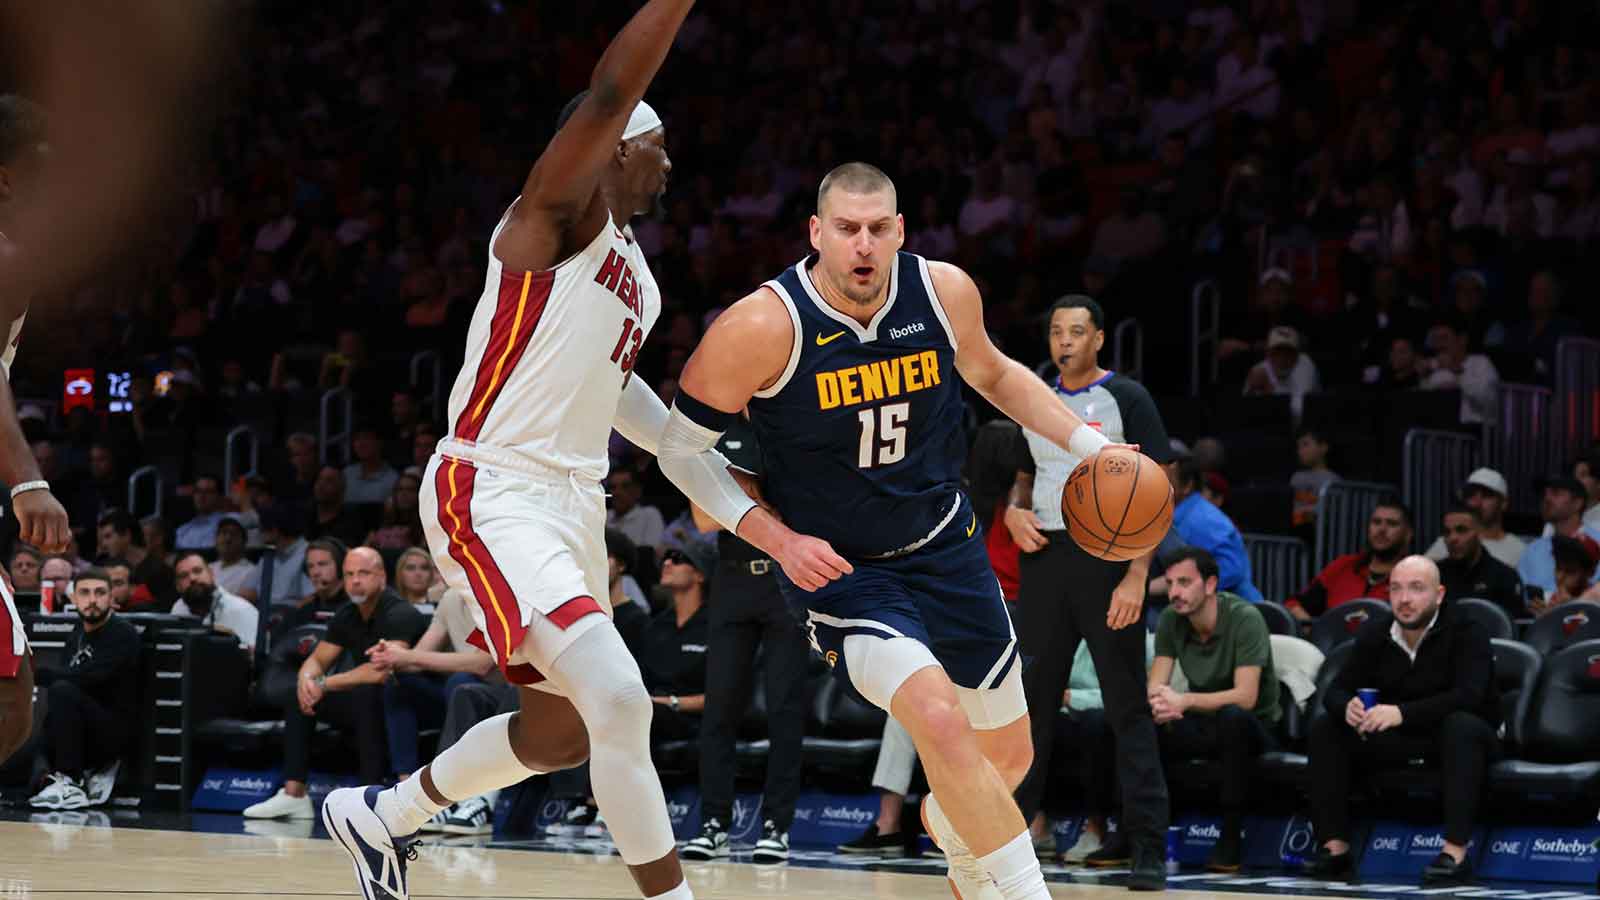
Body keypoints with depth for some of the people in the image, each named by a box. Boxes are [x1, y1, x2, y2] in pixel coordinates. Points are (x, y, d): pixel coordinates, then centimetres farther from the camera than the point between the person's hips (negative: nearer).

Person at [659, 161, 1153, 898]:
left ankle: (946, 828, 51)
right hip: (838, 567, -5)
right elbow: (679, 448, -11)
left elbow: (992, 374, 13)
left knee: (1007, 758, 16)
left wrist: (1091, 445, 3)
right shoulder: (763, 328, -23)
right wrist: (778, 540, -19)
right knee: (940, 720, -30)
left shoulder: (944, 292, -10)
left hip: (944, 547, 5)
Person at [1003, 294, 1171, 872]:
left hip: (1106, 555, -5)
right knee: (1030, 698, 7)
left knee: (1127, 704, -4)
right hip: (1045, 554, 5)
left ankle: (1145, 836, -2)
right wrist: (1013, 511, 2)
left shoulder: (1126, 399, -4)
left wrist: (1136, 576, -17)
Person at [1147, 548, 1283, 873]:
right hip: (1201, 725, 5)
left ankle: (1231, 837, -32)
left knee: (1233, 716, -40)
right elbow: (1155, 687, -8)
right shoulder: (1171, 620, -4)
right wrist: (1159, 704, -34)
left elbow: (1245, 697, -27)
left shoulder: (1244, 619, -20)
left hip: (1253, 727, -5)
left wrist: (1185, 701, -39)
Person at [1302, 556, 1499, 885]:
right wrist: (1347, 707, -29)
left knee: (1461, 726, -39)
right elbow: (1336, 690, -3)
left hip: (1453, 738, -5)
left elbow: (1467, 696, -31)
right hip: (1399, 741, 5)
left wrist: (1401, 712, -42)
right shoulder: (1374, 634, 1)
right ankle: (1335, 847, -17)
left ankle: (1455, 851, -43)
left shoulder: (1466, 632, -15)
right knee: (1325, 728, -13)